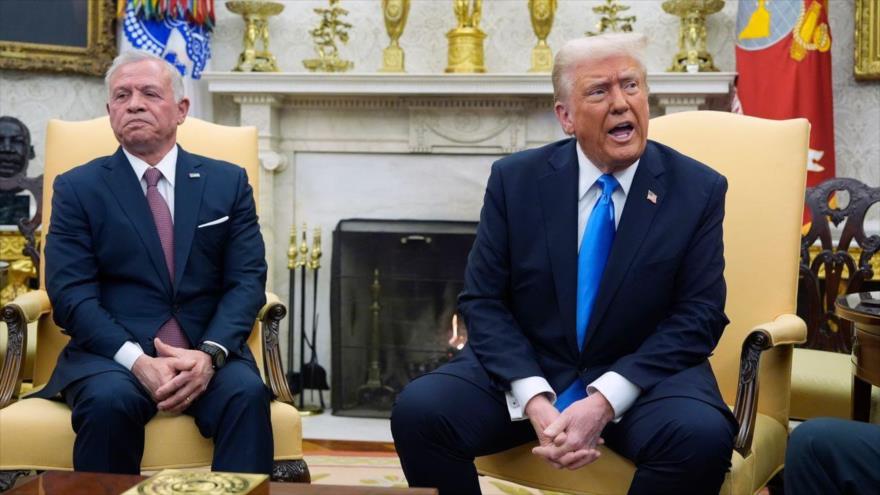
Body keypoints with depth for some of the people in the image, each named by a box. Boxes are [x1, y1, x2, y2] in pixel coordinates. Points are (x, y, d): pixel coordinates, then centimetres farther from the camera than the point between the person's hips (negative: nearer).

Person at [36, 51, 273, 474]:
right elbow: (70, 292, -3)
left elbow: (247, 280, 4)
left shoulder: (228, 182, 12)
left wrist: (210, 354, -15)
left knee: (247, 393, -30)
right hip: (111, 355, -1)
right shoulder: (77, 188, 7)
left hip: (206, 351, 1)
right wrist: (137, 361, -19)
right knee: (110, 400, -34)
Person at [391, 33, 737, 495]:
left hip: (640, 377, -1)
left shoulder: (698, 190, -3)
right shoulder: (515, 179, -1)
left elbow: (698, 316, -6)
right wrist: (534, 400, -19)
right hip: (524, 371, 1)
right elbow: (483, 301, -2)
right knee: (418, 410, -23)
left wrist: (604, 401, -19)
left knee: (703, 436, -32)